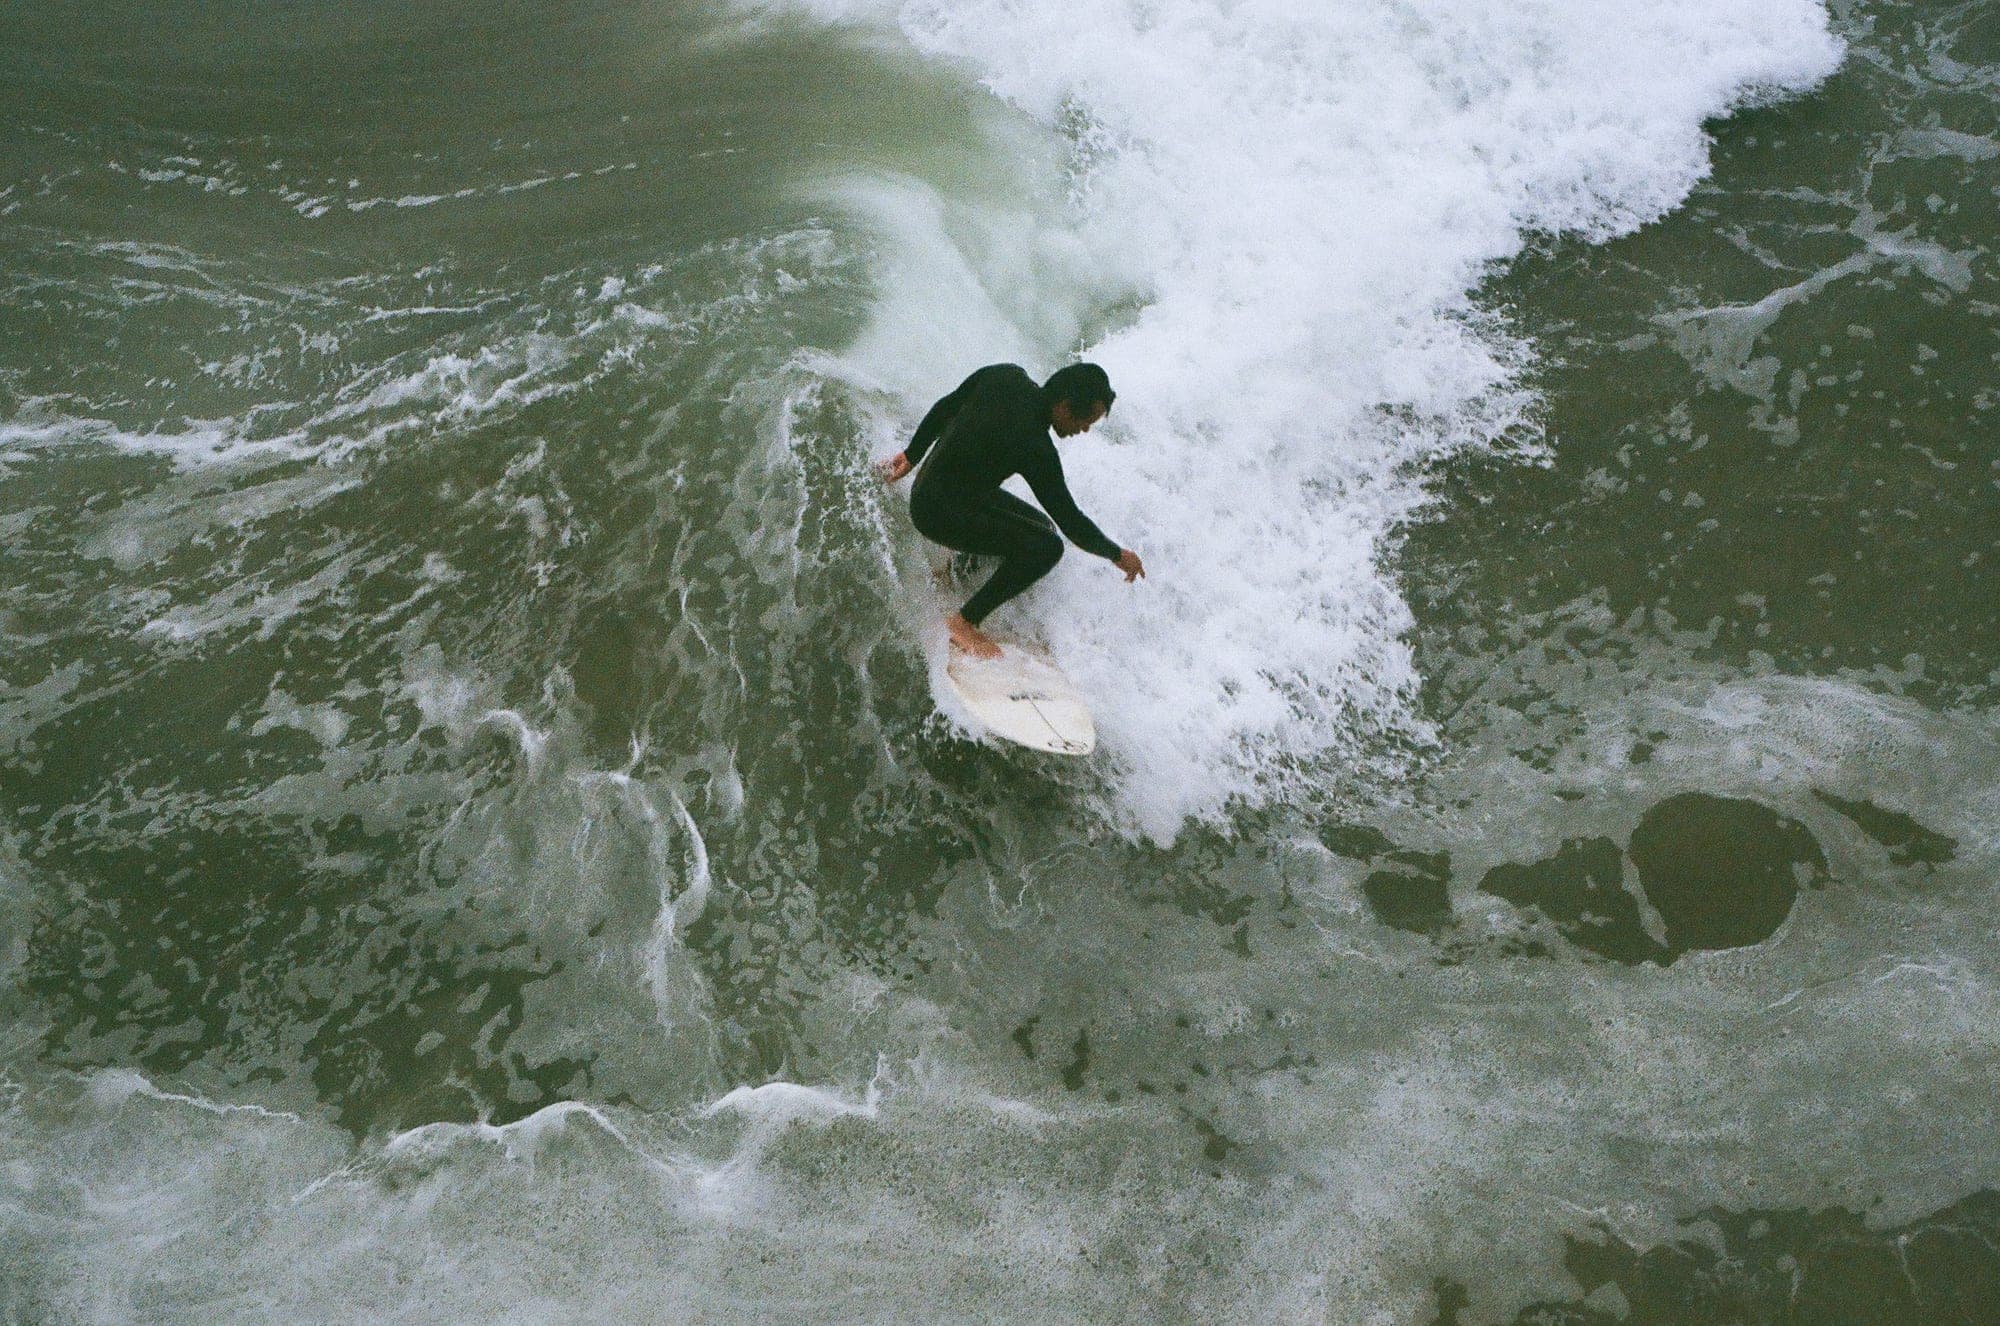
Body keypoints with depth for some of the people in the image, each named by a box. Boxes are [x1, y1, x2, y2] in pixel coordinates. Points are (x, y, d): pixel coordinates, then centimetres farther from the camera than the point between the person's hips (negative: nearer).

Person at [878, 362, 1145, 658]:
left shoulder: (1007, 376, -7)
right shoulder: (1035, 449, -28)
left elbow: (945, 407, 7)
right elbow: (1070, 521, -20)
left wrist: (912, 455, 21)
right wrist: (1117, 555, -5)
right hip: (940, 513, -9)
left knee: (1040, 527, 14)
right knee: (1046, 547, -20)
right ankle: (964, 622, -9)